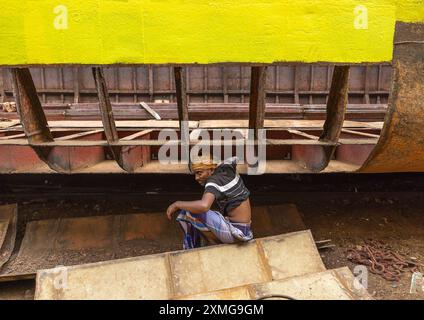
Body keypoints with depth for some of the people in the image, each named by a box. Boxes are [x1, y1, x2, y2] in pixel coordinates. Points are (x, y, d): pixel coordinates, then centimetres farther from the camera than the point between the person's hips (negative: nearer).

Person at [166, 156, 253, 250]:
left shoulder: (213, 182, -20)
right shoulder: (226, 169, 2)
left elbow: (204, 206, -40)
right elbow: (233, 159, 26)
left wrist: (177, 204, -26)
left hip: (235, 231, -10)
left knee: (187, 212, -15)